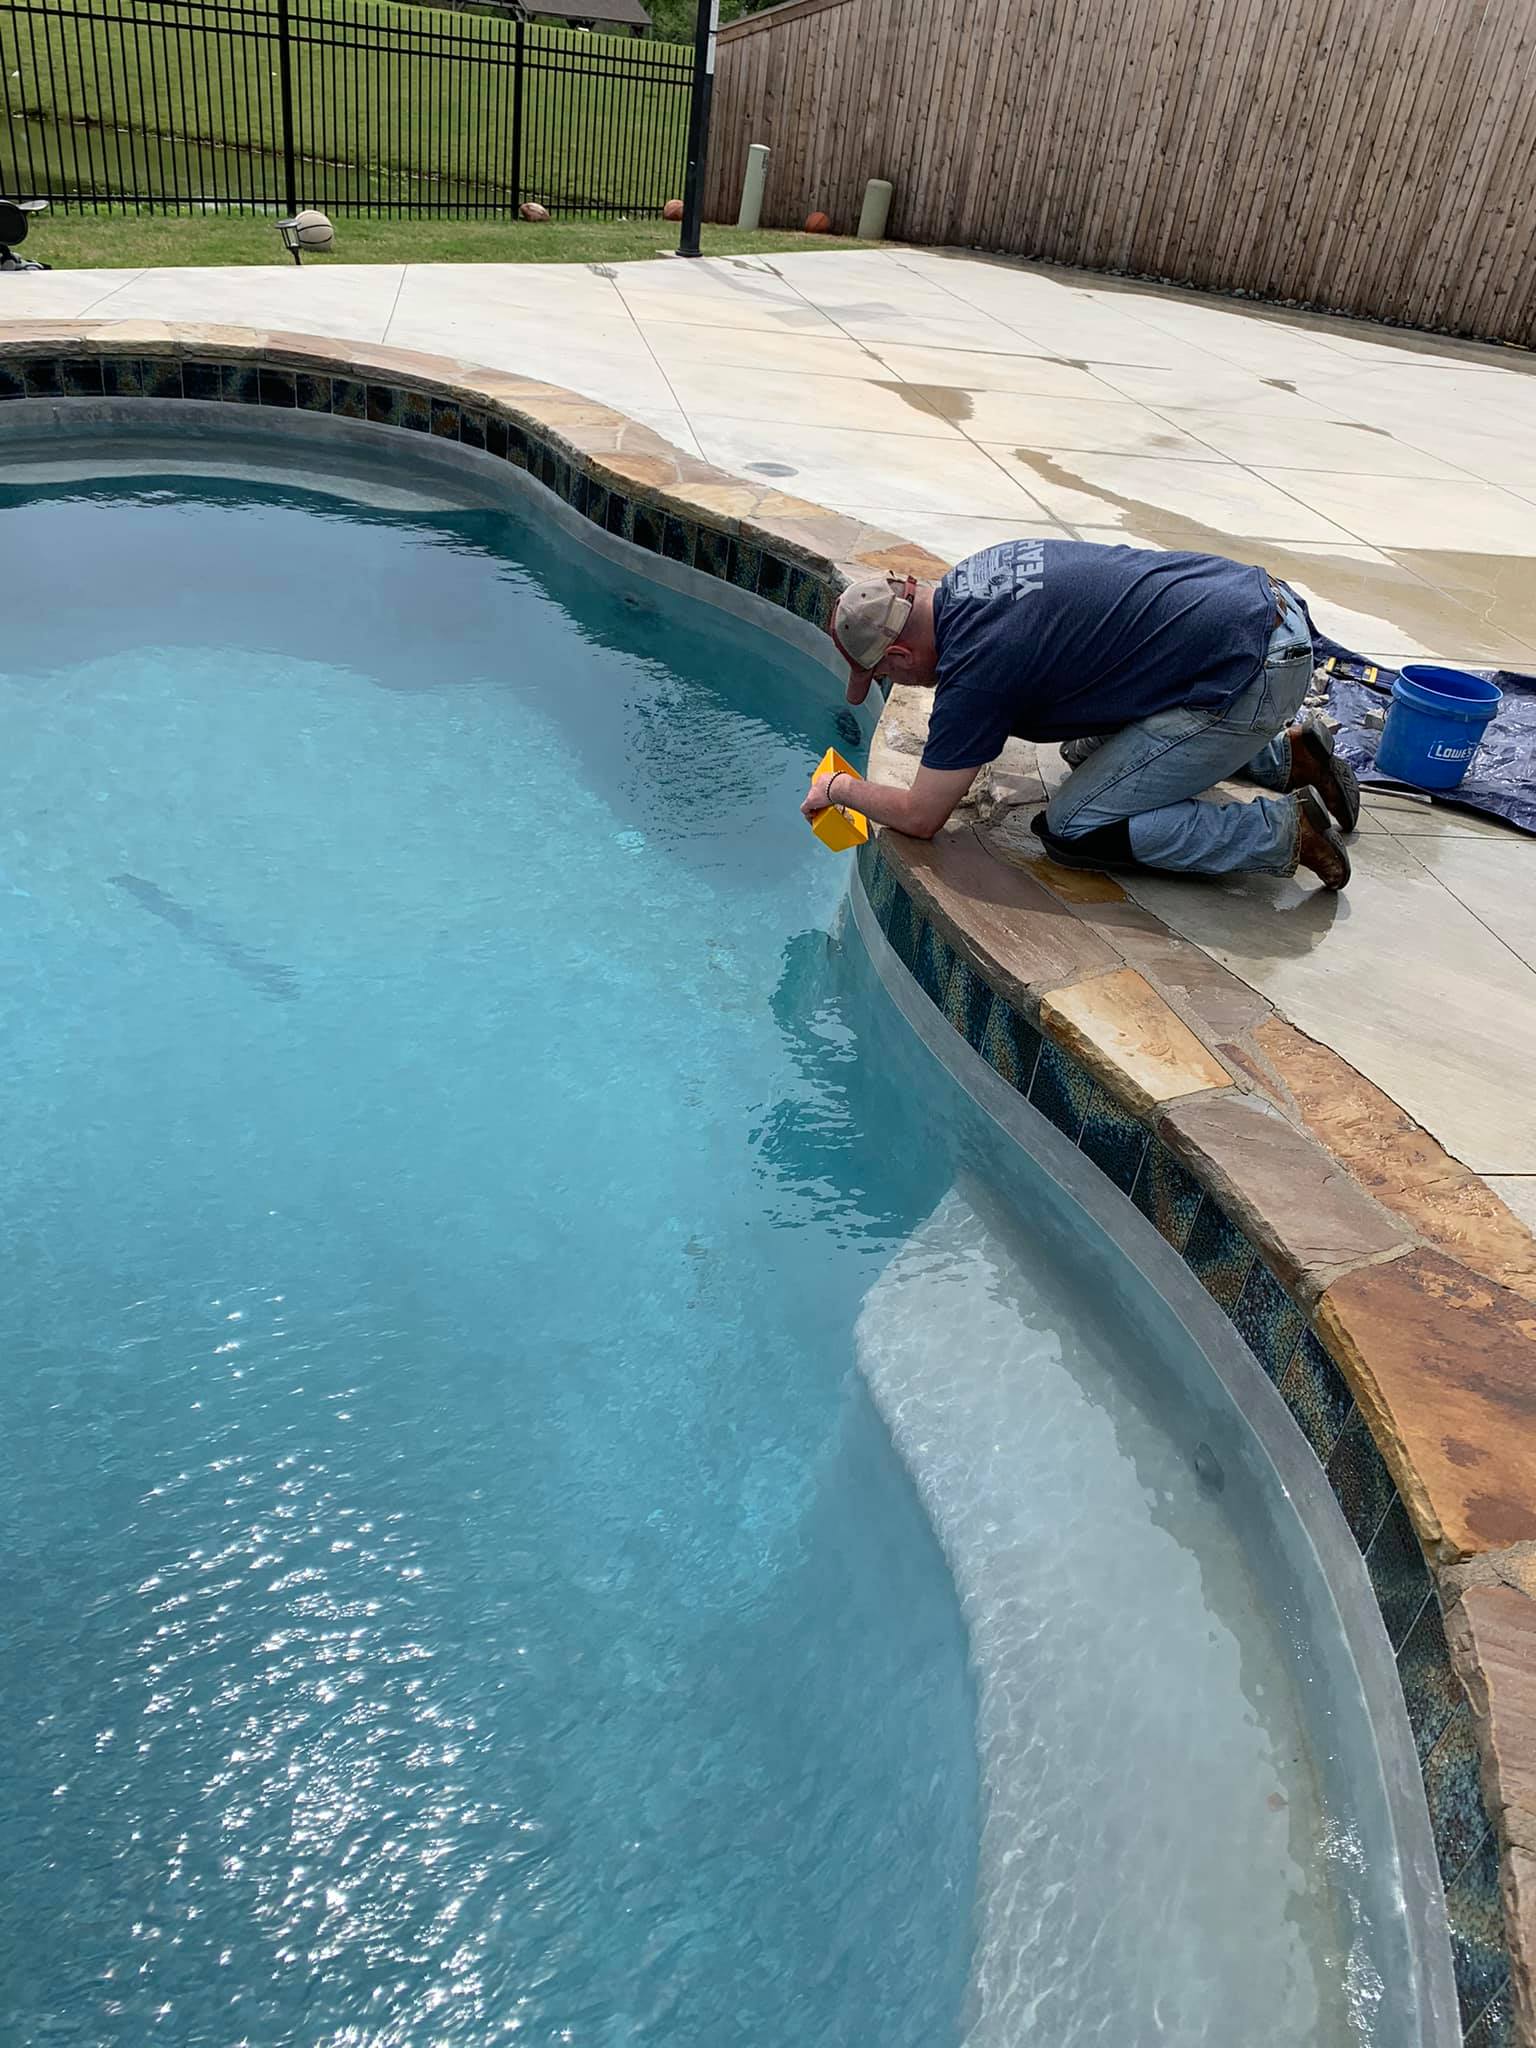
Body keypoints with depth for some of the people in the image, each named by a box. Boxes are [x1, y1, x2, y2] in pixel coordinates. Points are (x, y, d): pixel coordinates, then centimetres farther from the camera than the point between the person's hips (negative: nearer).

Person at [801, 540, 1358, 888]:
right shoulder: (969, 574, 8)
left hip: (1251, 675, -9)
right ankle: (1282, 750, 21)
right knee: (1089, 745, 29)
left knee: (1072, 831, -5)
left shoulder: (974, 670, -18)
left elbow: (921, 817, -9)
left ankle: (1284, 831, -4)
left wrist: (840, 789, 9)